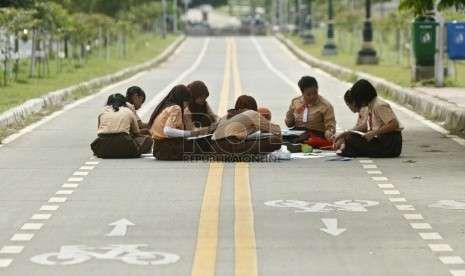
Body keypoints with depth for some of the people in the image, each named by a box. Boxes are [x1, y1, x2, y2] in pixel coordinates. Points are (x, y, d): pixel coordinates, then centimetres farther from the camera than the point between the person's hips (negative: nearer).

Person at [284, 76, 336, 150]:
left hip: (316, 134, -4)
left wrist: (329, 130, -28)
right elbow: (289, 124, 20)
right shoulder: (295, 102, 13)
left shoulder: (325, 105, 2)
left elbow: (330, 124, -5)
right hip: (296, 132, 4)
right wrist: (289, 118, -4)